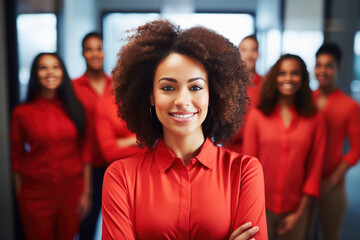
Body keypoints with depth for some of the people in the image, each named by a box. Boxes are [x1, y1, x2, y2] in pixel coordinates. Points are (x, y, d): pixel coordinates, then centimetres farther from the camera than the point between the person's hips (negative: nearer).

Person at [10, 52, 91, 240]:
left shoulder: (74, 109, 1)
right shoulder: (22, 112, -4)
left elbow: (84, 152, 2)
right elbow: (16, 158, 1)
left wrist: (86, 192, 0)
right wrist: (20, 197, 2)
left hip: (71, 191, 2)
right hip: (36, 194, -1)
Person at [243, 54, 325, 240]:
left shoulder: (314, 119, -1)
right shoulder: (257, 115, -4)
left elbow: (314, 168, 0)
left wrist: (301, 211, -3)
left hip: (295, 209, 1)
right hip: (261, 206, -1)